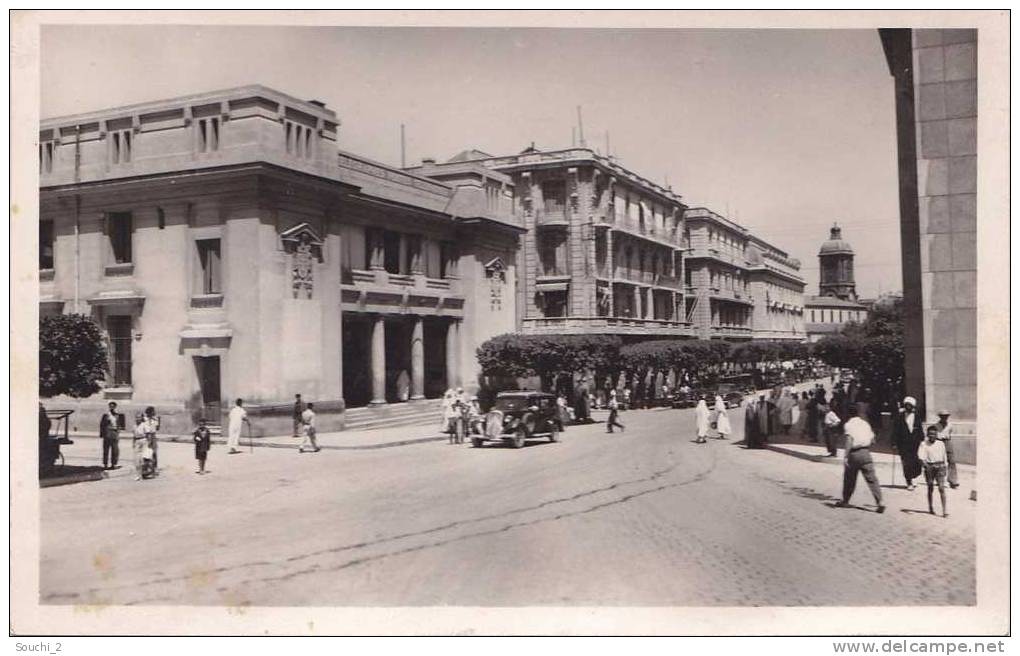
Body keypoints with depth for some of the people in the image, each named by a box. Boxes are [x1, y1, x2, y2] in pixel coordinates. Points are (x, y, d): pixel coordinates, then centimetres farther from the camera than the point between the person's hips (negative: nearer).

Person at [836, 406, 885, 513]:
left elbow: (849, 439, -14)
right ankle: (880, 502, -10)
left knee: (849, 478, 12)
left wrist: (845, 456, -16)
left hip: (854, 453, -3)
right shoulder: (865, 423, 14)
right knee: (872, 479, 0)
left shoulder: (848, 424, -1)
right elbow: (872, 439, 10)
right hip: (866, 453, 3)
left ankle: (845, 501, 24)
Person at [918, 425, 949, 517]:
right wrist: (925, 465, -28)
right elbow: (920, 457, -12)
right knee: (930, 488, 9)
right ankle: (930, 507, 26)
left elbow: (944, 456, 18)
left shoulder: (941, 444, 8)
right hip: (929, 467, -1)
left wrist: (945, 467, 18)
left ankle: (944, 510, -9)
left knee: (942, 488, -8)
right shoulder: (924, 444, -2)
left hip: (940, 467, 1)